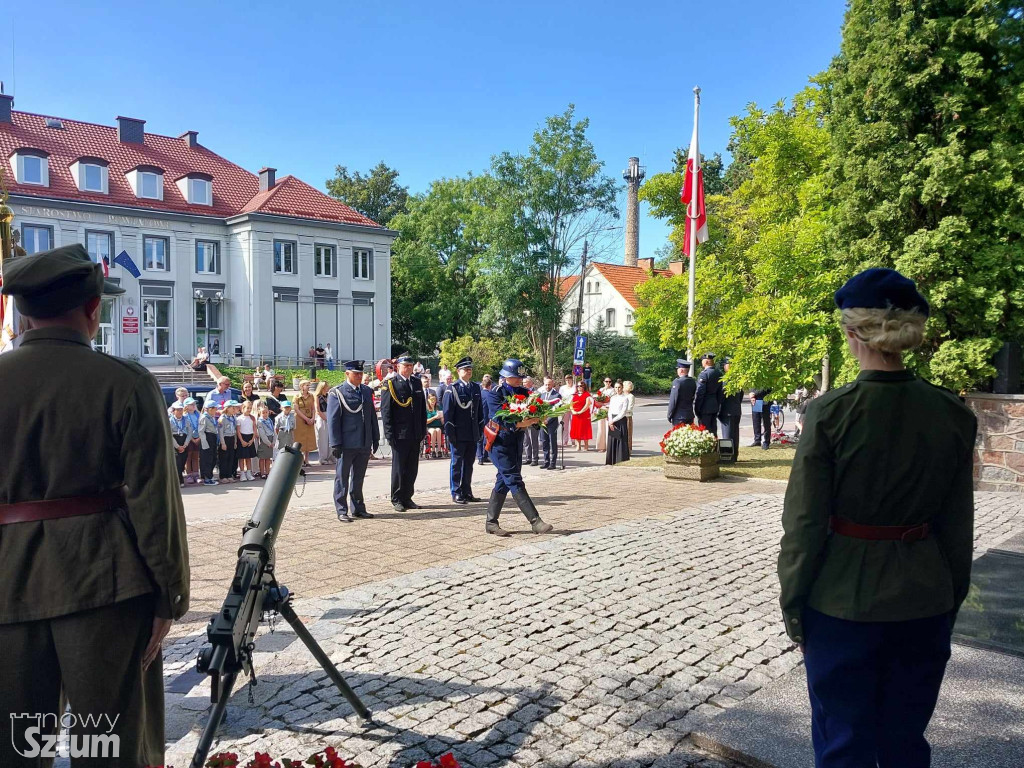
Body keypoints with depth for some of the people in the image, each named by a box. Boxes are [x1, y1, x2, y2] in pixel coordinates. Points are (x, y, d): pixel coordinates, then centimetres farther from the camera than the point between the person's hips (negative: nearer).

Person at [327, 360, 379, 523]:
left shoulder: (367, 391, 12)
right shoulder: (337, 393, -6)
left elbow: (372, 416, 17)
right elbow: (332, 420, -9)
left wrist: (375, 439, 14)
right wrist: (336, 444, -13)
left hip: (364, 444, 5)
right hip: (346, 445, -5)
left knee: (358, 478, 14)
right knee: (342, 478, 4)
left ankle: (357, 508, 23)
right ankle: (342, 511, 11)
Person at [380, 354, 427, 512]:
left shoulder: (417, 383, 12)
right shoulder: (390, 384, -5)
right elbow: (385, 410, -8)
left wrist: (423, 430, 10)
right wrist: (390, 434, -12)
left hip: (415, 434, 5)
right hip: (400, 434, -5)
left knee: (412, 468, 10)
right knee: (399, 467, 4)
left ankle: (407, 498, 20)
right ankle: (397, 499, 14)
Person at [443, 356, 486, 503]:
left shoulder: (476, 388, 11)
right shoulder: (453, 389, -6)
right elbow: (447, 412, -7)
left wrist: (480, 430, 10)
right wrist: (450, 433, -12)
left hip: (473, 434, 5)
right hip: (458, 434, -5)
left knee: (468, 464, 12)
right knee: (457, 463, 2)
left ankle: (467, 492, 20)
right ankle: (456, 493, 8)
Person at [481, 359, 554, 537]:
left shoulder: (522, 392, 10)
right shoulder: (494, 394, -10)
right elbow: (499, 418, -21)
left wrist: (536, 419, -17)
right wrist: (518, 423, -33)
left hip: (517, 442, 7)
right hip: (501, 442, -7)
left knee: (504, 482, 10)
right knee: (515, 481, -9)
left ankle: (491, 522, 17)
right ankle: (535, 522, -11)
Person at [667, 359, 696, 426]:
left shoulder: (677, 382, -15)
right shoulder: (693, 382, 7)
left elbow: (673, 401, -13)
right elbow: (692, 398, 13)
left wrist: (669, 416, -6)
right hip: (690, 415, 7)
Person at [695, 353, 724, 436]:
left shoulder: (704, 374, -16)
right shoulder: (719, 373, 7)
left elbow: (699, 392, -17)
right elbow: (720, 392, 12)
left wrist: (696, 408, -10)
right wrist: (718, 405, 18)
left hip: (705, 408, -8)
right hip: (715, 407, 8)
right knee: (713, 431, 14)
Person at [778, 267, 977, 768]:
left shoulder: (831, 412, -17)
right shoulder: (953, 415, -5)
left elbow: (805, 522, -12)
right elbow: (958, 526, 3)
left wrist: (792, 603, 0)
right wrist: (950, 602, 16)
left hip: (843, 601, -4)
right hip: (923, 602, 4)